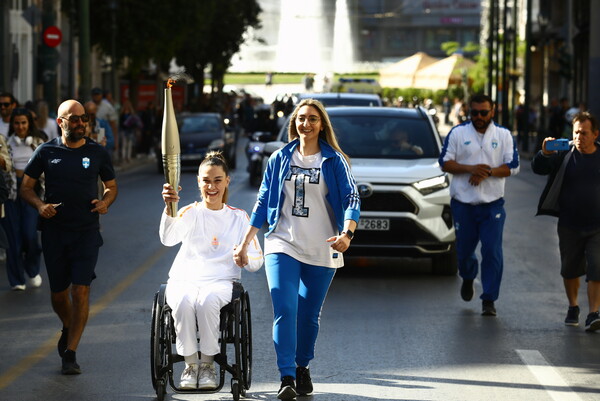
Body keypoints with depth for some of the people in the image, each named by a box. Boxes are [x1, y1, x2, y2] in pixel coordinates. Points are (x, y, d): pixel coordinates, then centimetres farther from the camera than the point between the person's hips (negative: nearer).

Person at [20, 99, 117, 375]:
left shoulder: (97, 153, 5)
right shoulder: (46, 152, 3)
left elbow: (111, 186, 16)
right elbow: (26, 187, 7)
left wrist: (105, 202, -7)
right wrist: (40, 205, -13)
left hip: (87, 231, -1)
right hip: (54, 231, 1)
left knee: (80, 290, -11)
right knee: (58, 292, 10)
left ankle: (70, 353, -6)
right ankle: (67, 329, 42)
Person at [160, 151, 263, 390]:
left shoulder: (239, 217, 11)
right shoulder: (190, 213, 6)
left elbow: (257, 262, 9)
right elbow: (168, 239, -16)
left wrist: (245, 258, -15)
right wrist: (169, 208, -34)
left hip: (220, 281, 0)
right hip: (184, 280, 0)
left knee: (207, 301, -36)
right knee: (183, 302, -35)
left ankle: (208, 364, -20)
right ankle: (191, 364, -18)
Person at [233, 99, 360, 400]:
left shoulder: (334, 161, 1)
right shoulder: (280, 159, 8)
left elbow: (351, 198, -7)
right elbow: (262, 203, 13)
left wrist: (347, 233, -26)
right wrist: (244, 245, 10)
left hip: (321, 251, -1)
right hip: (282, 245, 1)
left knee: (309, 316, 8)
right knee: (284, 310, -14)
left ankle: (302, 367, 29)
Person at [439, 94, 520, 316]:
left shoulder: (503, 135, 5)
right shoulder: (457, 133, 3)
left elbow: (512, 167, -1)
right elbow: (445, 163, -1)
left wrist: (488, 172, -16)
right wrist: (470, 169, -16)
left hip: (493, 204, -1)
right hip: (463, 203, 1)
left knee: (492, 252, -9)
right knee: (464, 250, 10)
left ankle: (489, 300, -3)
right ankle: (468, 278, 44)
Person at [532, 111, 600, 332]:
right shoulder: (565, 155, -4)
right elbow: (538, 169, -12)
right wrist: (544, 154, -32)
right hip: (569, 226, 1)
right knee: (570, 270, 14)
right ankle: (573, 307, 34)